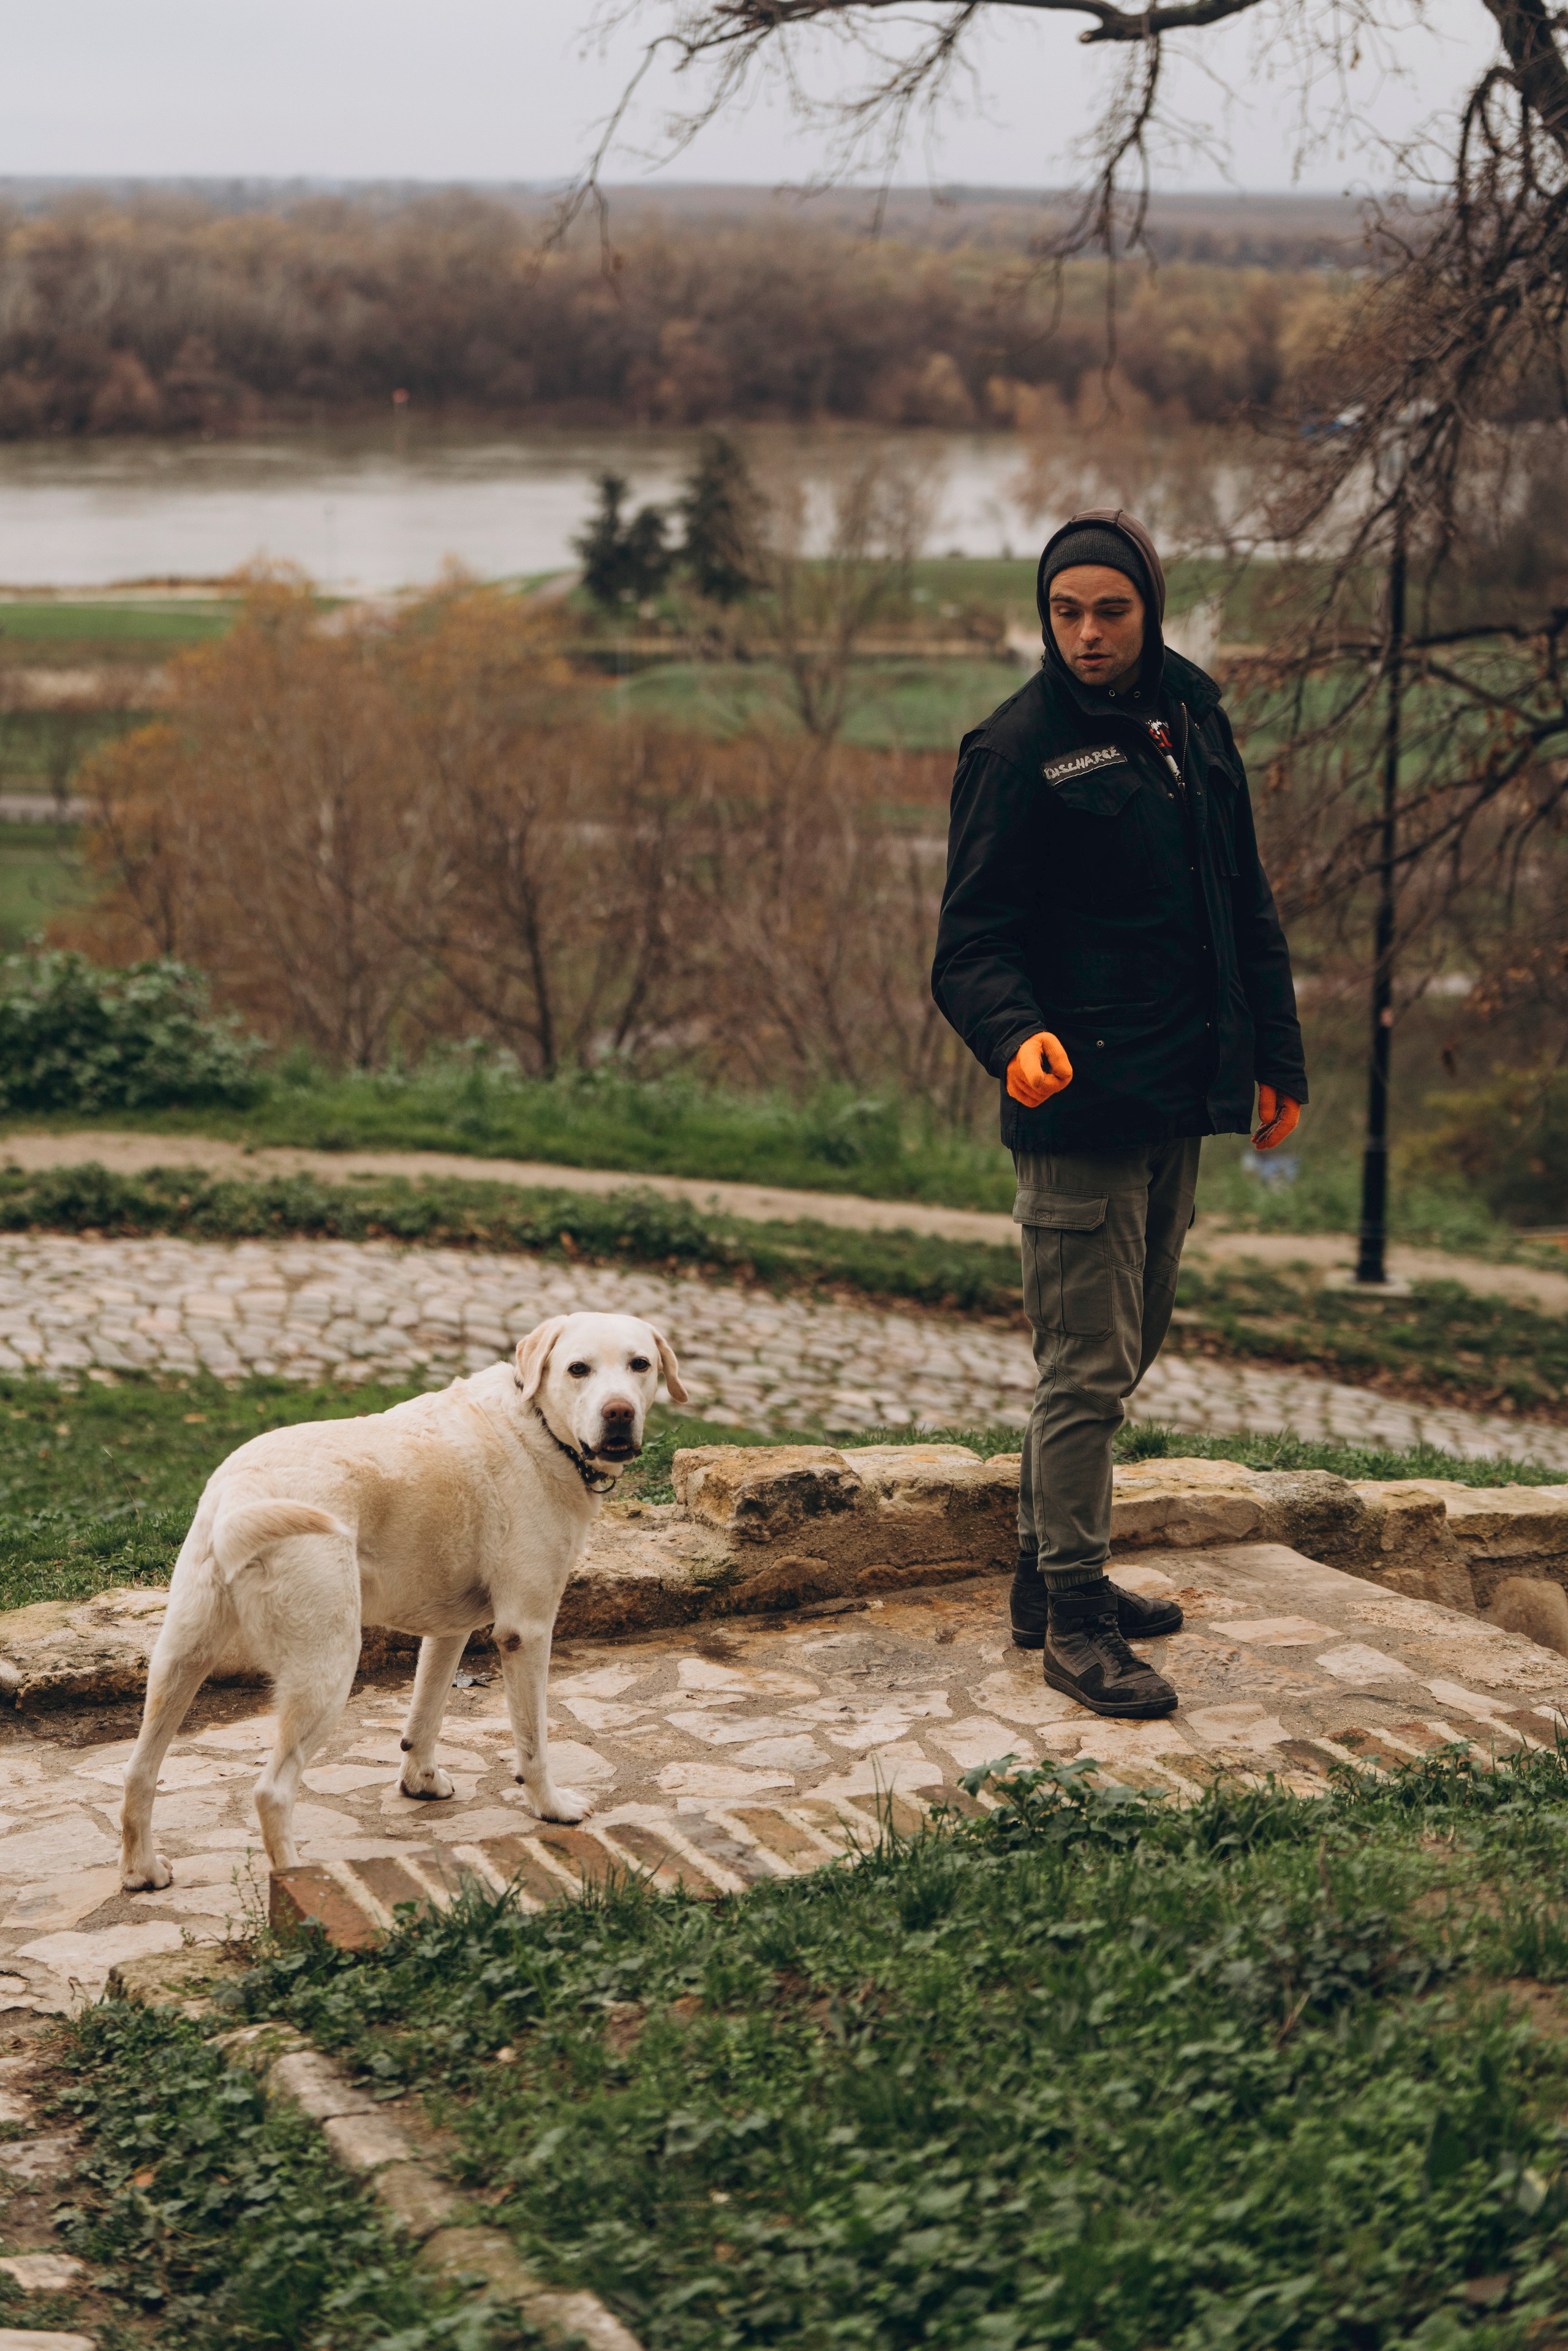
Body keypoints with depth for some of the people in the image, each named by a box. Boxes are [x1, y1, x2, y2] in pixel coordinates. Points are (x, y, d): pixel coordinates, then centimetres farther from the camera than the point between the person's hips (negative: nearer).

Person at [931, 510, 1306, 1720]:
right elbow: (974, 939, -12)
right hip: (1078, 1106, -7)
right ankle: (1074, 1618, 5)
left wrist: (1276, 1061, 16)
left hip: (1179, 1100, 7)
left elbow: (1247, 905, 18)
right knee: (1089, 1368, -5)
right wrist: (1014, 1034, -31)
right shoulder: (1019, 748, -9)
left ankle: (1056, 1576, 29)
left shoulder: (1193, 721, 10)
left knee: (1124, 1349, 16)